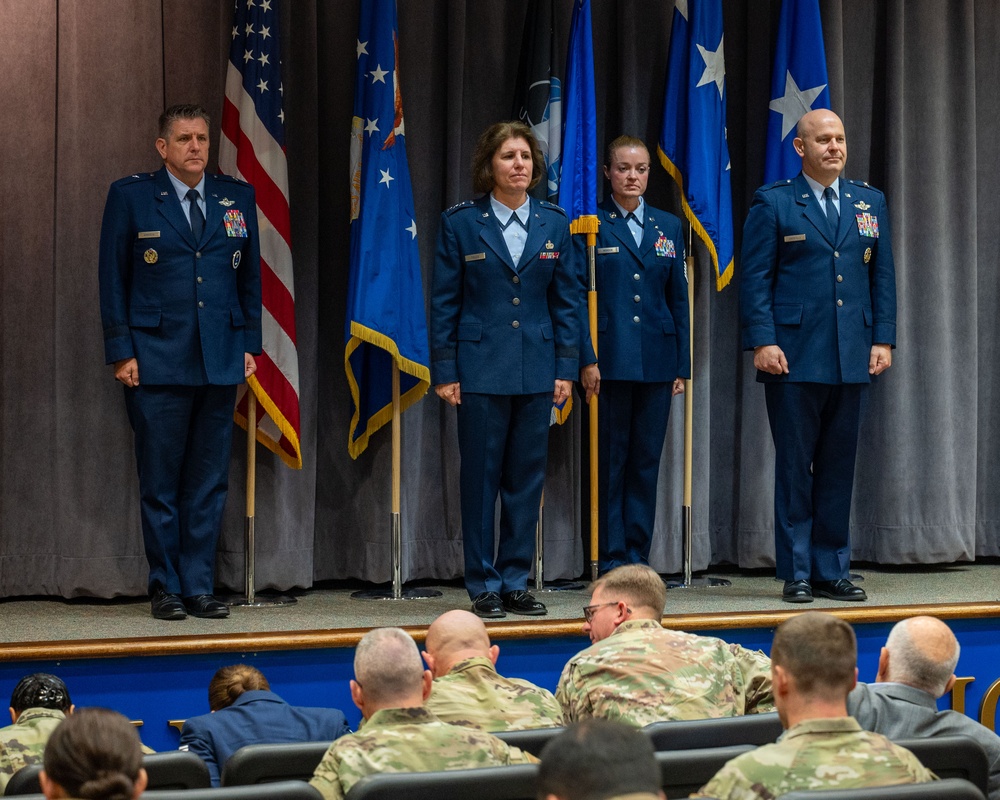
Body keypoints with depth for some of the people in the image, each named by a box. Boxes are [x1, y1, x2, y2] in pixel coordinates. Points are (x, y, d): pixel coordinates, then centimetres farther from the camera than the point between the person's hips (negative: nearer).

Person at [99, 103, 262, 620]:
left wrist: (249, 344, 8)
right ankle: (166, 588, 12)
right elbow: (112, 280, 1)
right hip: (156, 361, -3)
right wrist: (121, 352, -5)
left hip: (221, 362, 3)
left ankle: (198, 587, 13)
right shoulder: (130, 197, 1)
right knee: (160, 482, 2)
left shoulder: (238, 198, 10)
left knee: (209, 482, 6)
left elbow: (250, 277, 15)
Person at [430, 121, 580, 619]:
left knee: (527, 479, 7)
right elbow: (444, 302, 0)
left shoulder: (553, 222, 6)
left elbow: (568, 298, 8)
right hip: (481, 368, -3)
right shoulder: (460, 223, -1)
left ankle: (516, 583, 16)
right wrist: (444, 372, -4)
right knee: (481, 478, 1)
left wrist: (567, 367, 2)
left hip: (536, 371, 3)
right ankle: (483, 586, 10)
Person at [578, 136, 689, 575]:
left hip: (656, 361, 4)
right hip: (609, 359, -4)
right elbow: (578, 298, -4)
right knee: (609, 463, 0)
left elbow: (678, 299, 12)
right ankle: (611, 560, 6)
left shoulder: (668, 226, 12)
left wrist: (681, 365, 8)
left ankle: (638, 559, 13)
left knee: (646, 461, 7)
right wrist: (587, 360, -12)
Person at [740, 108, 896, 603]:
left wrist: (883, 339, 4)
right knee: (794, 466, 1)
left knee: (838, 468, 8)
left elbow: (882, 276, 13)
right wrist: (761, 341, -12)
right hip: (793, 357, -4)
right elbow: (755, 278, -3)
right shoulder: (773, 203, 1)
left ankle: (831, 571, 15)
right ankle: (797, 574, 8)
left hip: (852, 359, 4)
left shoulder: (870, 202, 13)